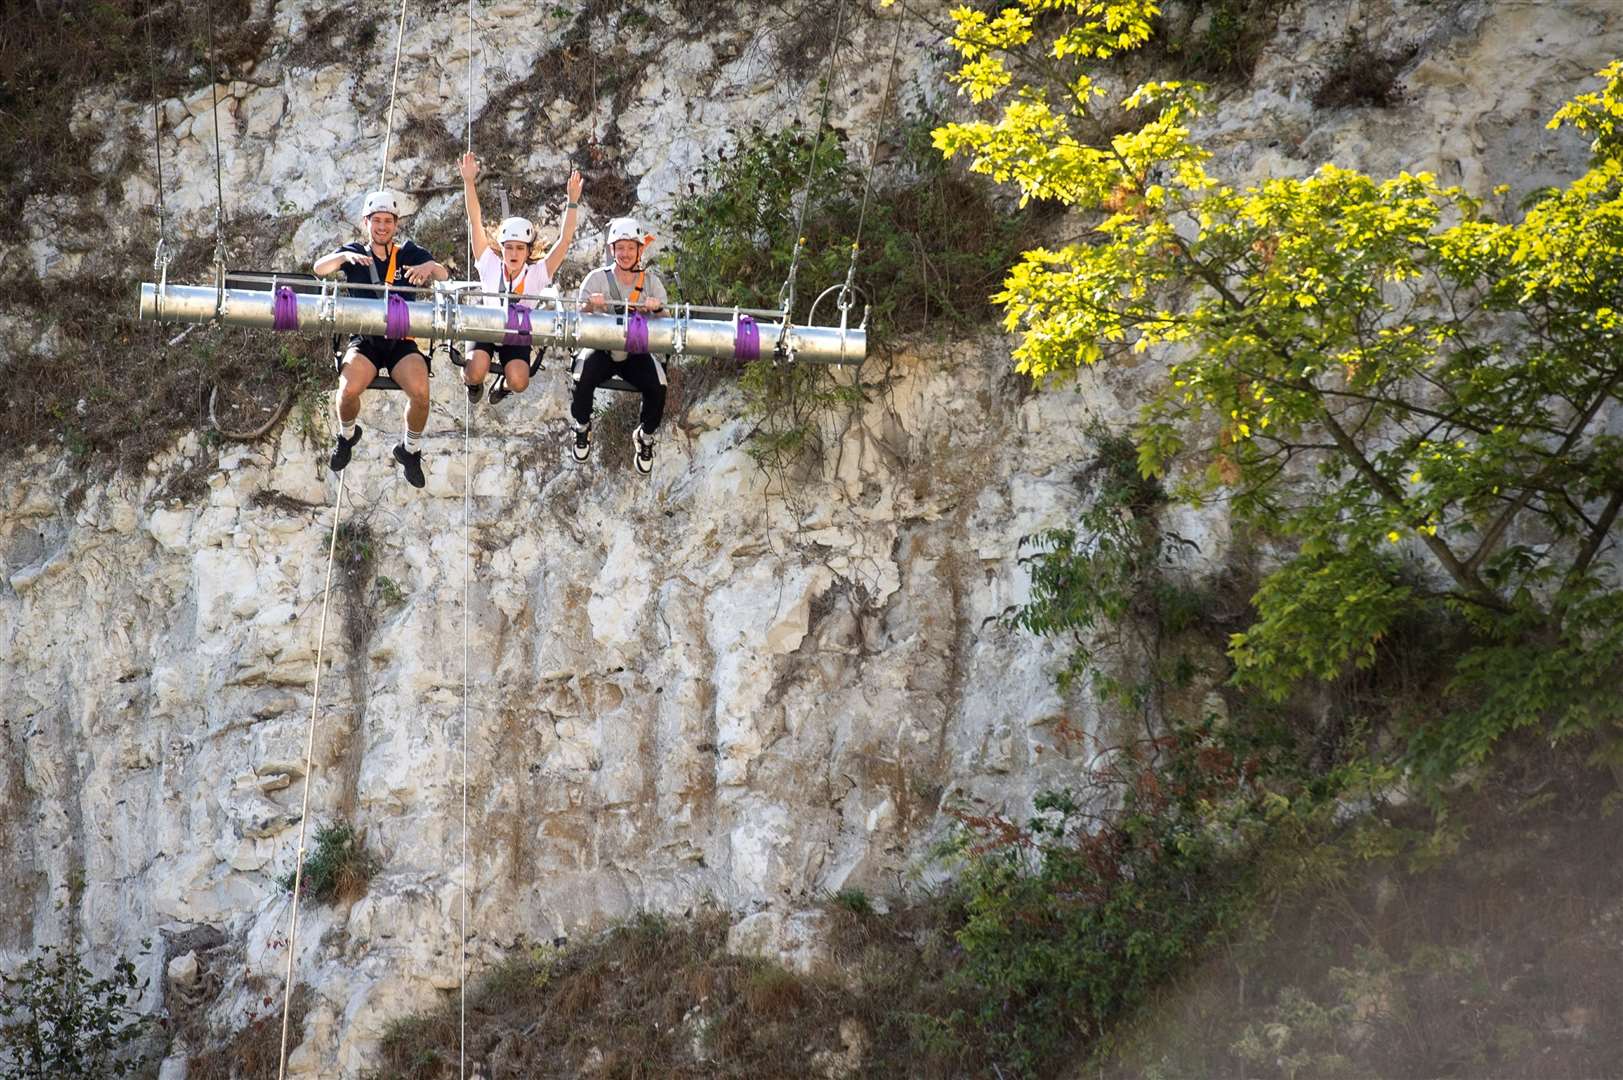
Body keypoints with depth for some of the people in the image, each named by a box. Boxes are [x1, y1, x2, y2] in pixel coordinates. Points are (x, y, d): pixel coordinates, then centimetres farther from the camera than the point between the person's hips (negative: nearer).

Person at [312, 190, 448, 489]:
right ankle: (347, 436, 7)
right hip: (364, 341, 0)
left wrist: (430, 267, -29)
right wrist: (344, 257, -29)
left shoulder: (408, 253, 9)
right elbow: (319, 269, -8)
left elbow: (443, 276, -5)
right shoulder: (355, 253, 8)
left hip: (402, 343, 0)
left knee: (420, 392, -28)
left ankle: (410, 450, 2)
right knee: (348, 389, -29)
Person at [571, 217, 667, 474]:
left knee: (658, 387, -27)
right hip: (602, 349, -1)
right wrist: (590, 304, -26)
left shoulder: (650, 280, 3)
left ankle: (645, 435, 4)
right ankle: (582, 427, 3)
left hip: (637, 352, 1)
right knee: (582, 379, -31)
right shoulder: (597, 278, -1)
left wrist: (656, 309, -23)